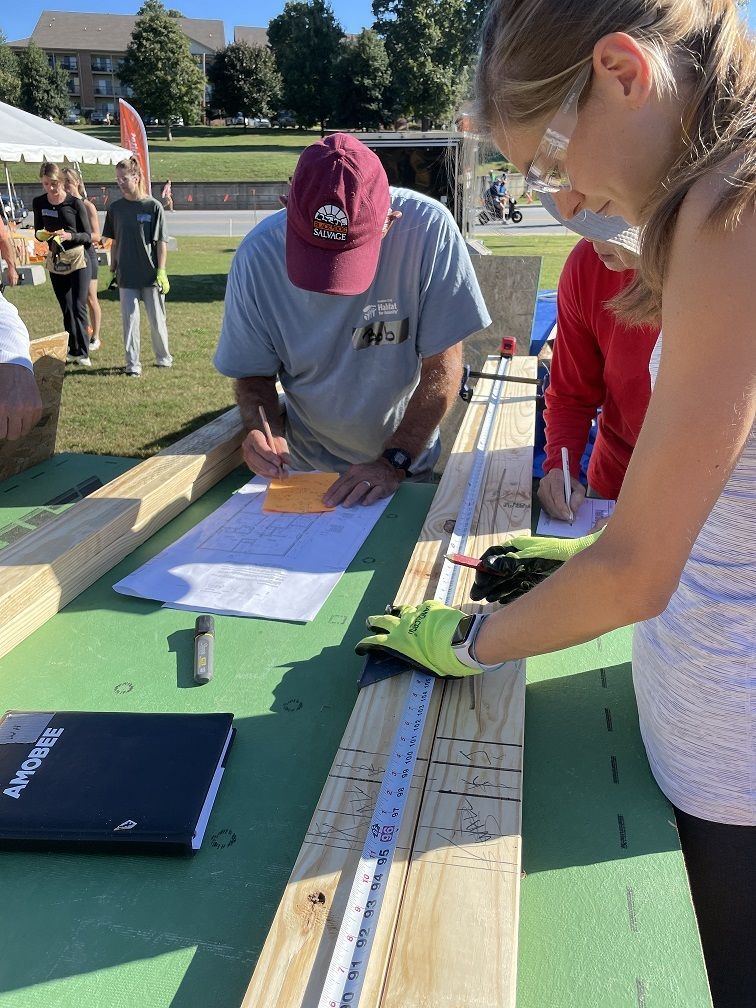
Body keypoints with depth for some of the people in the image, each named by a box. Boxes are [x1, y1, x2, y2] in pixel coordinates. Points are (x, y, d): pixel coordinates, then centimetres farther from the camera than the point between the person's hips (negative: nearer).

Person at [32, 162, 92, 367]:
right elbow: (38, 232, 14)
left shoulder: (75, 203, -8)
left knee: (78, 307, -10)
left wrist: (70, 236, -24)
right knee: (66, 310, 9)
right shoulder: (38, 203, 4)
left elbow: (88, 236, -5)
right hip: (55, 261, 4)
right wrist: (41, 235, -10)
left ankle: (83, 353, -6)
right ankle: (73, 351, 16)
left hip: (77, 260, -4)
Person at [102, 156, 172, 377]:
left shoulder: (153, 206, -5)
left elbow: (161, 242, -5)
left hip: (151, 274, -3)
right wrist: (113, 268, 10)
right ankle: (132, 364, 8)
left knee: (157, 319, 8)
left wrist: (161, 271, -10)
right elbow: (115, 242, 12)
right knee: (129, 320, 2)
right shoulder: (115, 208, 6)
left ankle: (163, 357, 27)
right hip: (126, 276, 3)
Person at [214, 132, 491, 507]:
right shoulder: (259, 254, -14)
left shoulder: (428, 228, -19)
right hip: (303, 467, 1)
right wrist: (261, 430, -21)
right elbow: (253, 372, -2)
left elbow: (442, 367, -14)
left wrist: (394, 462, -20)